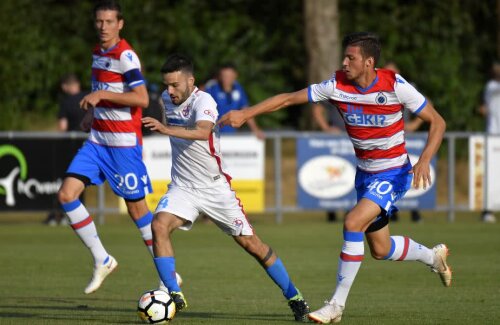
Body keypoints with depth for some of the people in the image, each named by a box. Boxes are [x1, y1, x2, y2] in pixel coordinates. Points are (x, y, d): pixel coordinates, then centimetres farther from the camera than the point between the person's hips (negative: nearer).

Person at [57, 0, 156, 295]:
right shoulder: (98, 53, 12)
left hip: (124, 144, -8)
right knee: (66, 195, -5)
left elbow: (142, 98, -24)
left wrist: (101, 95, -25)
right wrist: (92, 113, 14)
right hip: (97, 141, 8)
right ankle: (102, 261, 5)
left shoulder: (126, 56, -14)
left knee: (135, 206, -1)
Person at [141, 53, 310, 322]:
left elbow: (202, 131, -45)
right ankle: (175, 296, -18)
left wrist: (166, 129, -56)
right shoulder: (167, 99, 0)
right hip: (182, 187, 5)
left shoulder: (203, 101, -21)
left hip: (215, 187, -5)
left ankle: (295, 299, 16)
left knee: (250, 243, 0)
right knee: (159, 226, -23)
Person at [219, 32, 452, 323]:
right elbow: (288, 99, -5)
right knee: (380, 250, 12)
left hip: (394, 173, -6)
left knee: (353, 223, -24)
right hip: (365, 173, 6)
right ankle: (433, 256, 43)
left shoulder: (395, 85, -19)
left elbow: (437, 122, -11)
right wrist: (246, 113, -12)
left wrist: (424, 160, -25)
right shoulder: (337, 86, -9)